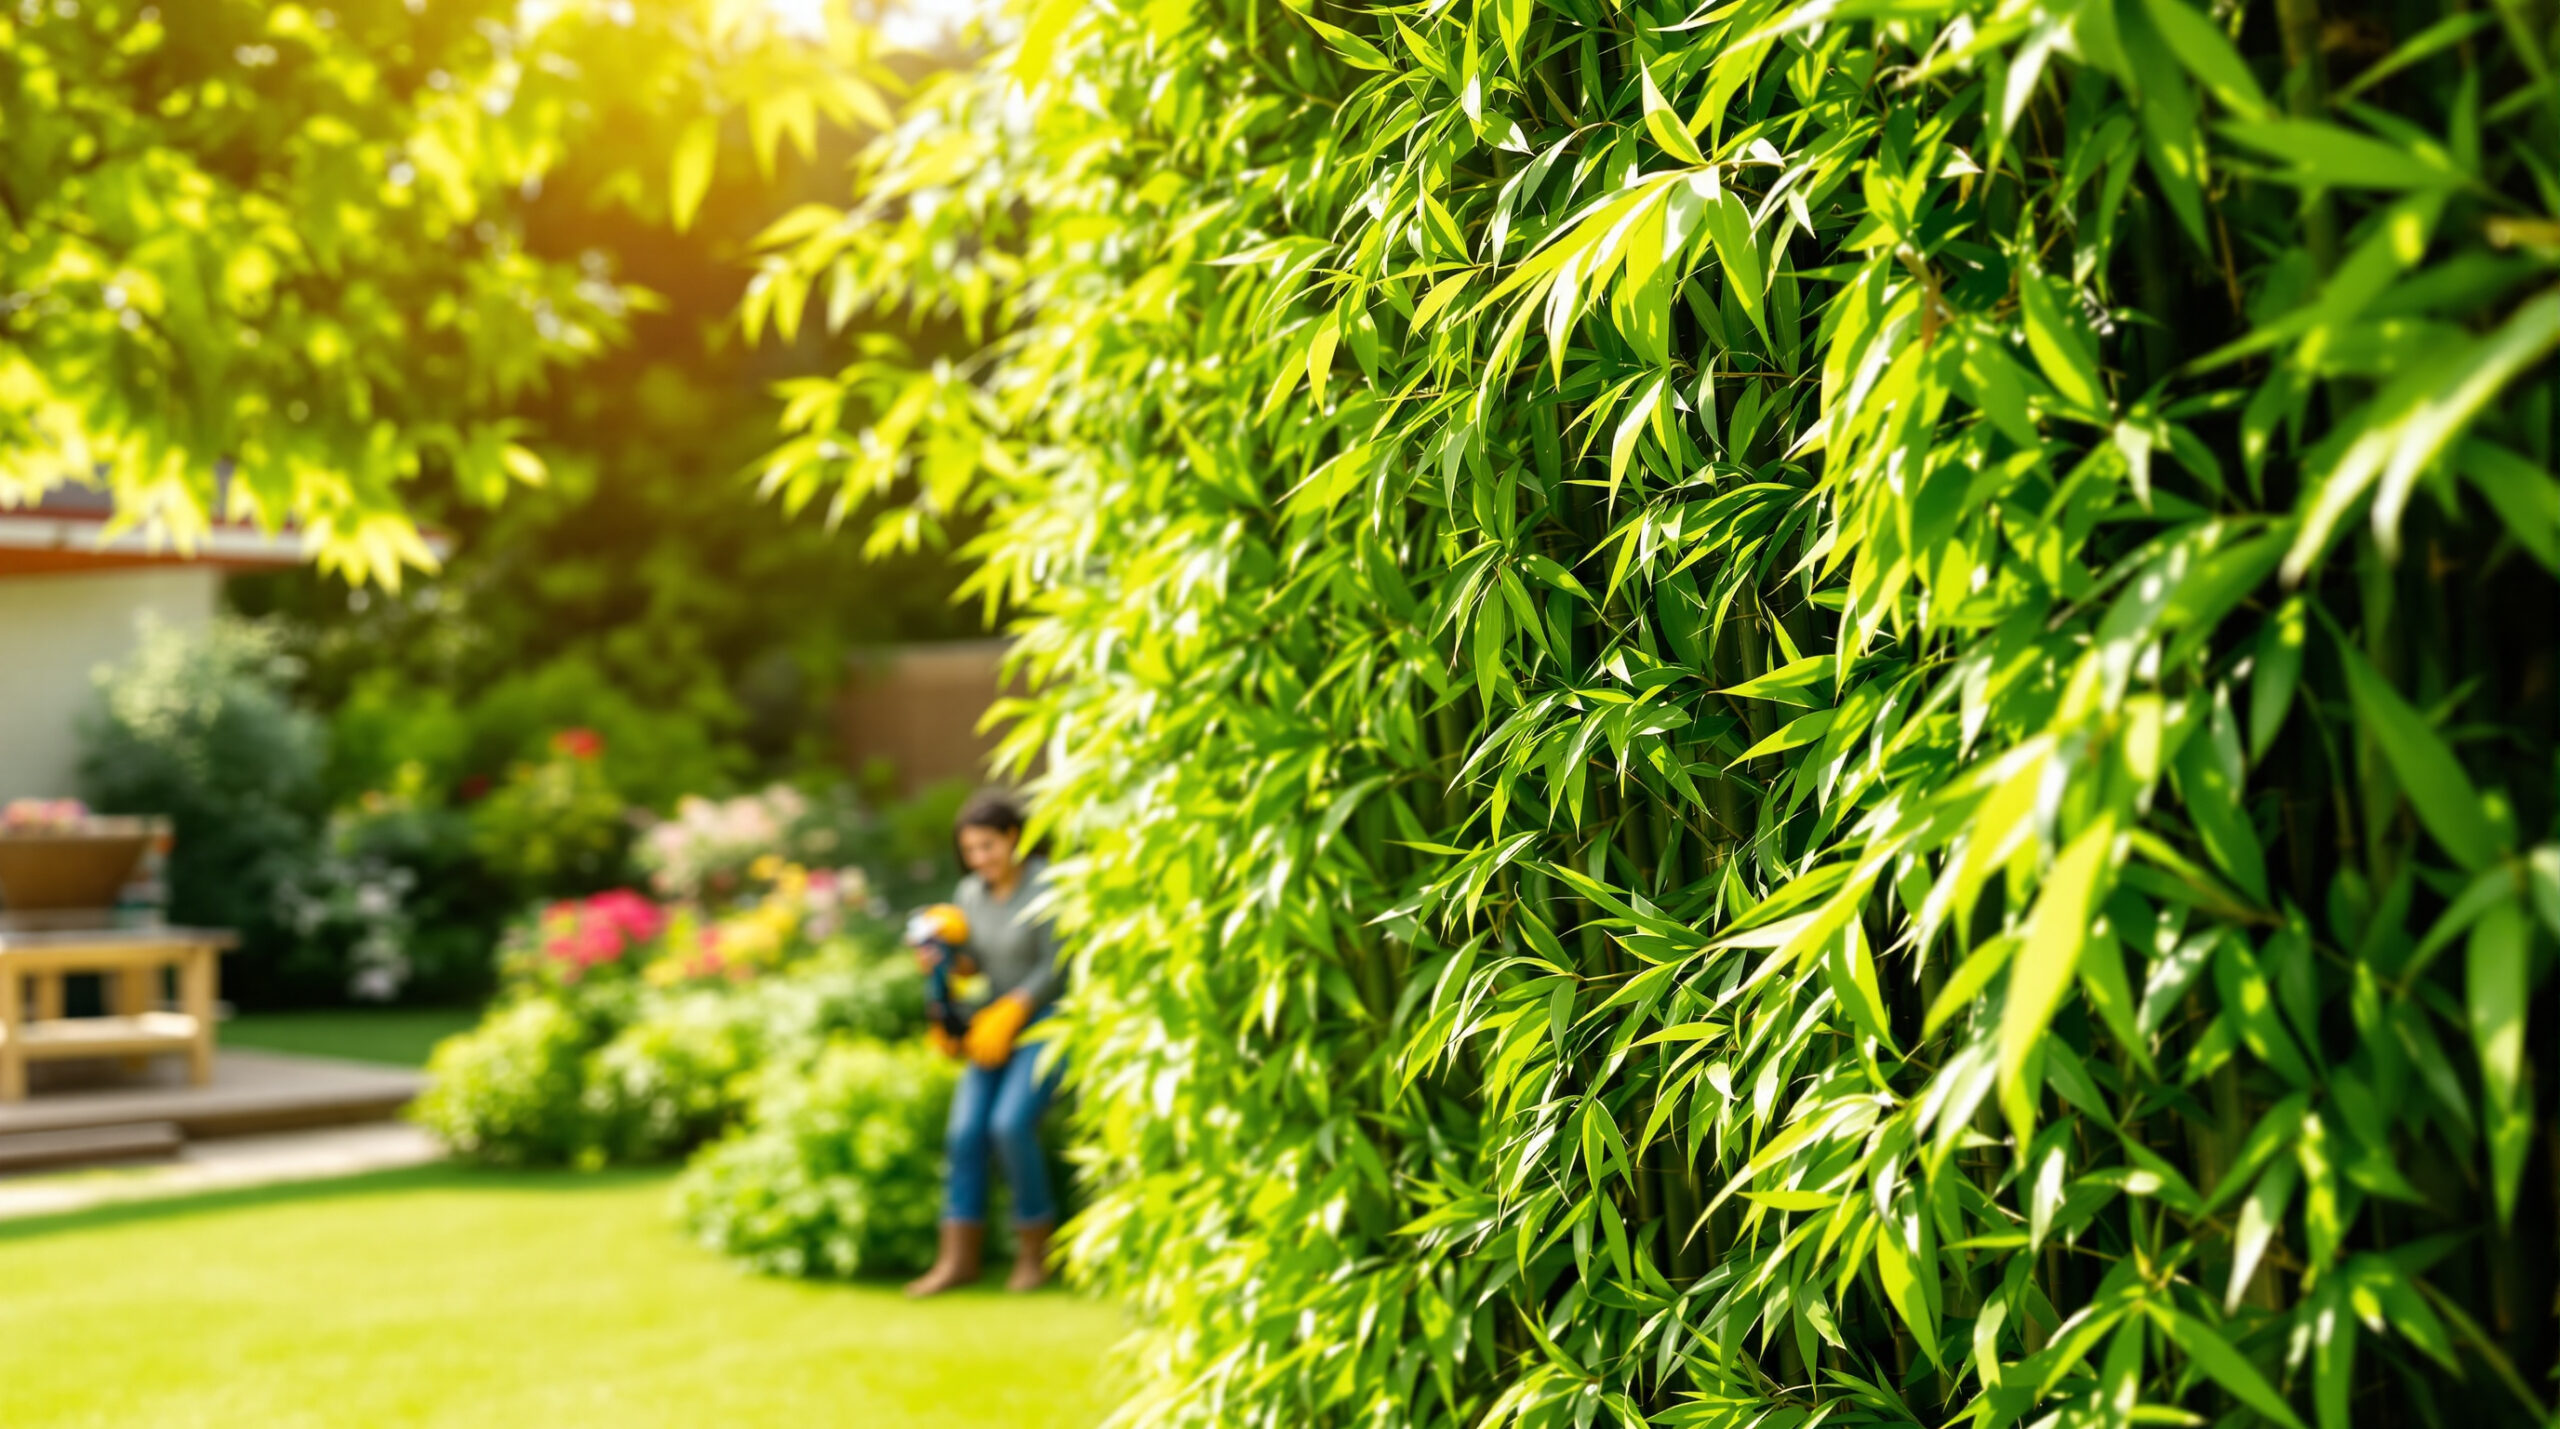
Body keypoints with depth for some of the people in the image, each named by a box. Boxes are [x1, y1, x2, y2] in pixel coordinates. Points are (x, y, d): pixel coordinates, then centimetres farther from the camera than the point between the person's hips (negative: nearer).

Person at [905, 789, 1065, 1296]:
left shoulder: (1048, 887, -14)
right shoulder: (970, 894, 5)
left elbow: (1055, 969, -14)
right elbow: (973, 966, 12)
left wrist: (1006, 1015, -17)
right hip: (996, 1026, 6)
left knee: (1011, 1122, -23)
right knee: (965, 1130, -10)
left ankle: (1034, 1248, -7)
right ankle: (958, 1258, -5)